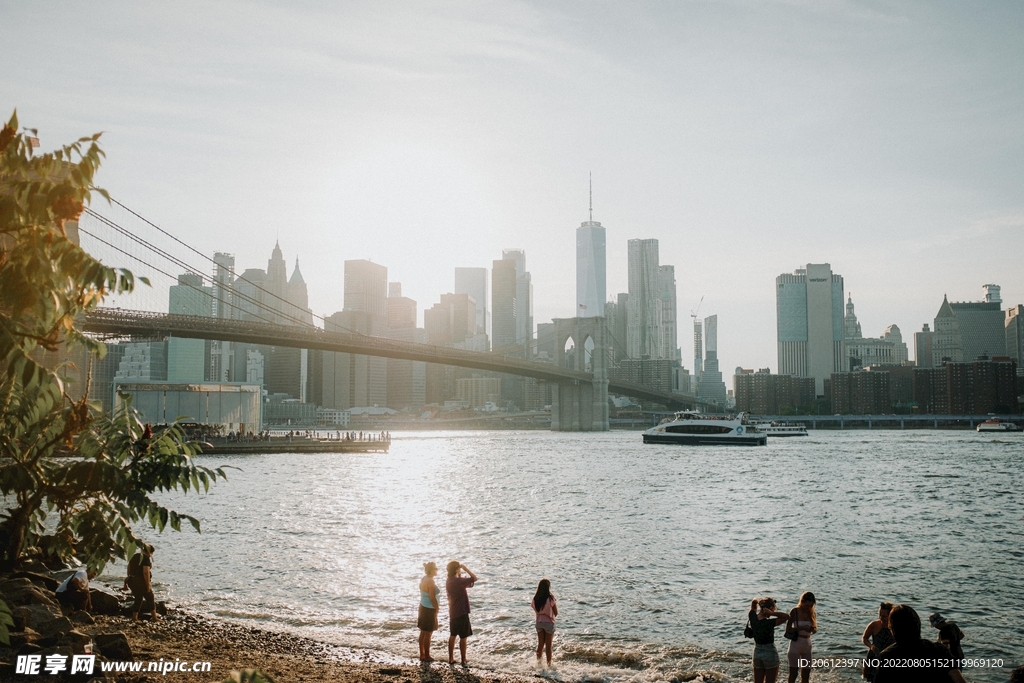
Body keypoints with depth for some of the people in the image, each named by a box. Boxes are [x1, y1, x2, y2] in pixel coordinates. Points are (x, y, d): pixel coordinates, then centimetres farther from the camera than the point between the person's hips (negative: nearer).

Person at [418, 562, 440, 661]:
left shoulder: (423, 579, 5)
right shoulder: (430, 582, -22)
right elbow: (432, 598, -22)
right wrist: (437, 609, -9)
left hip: (423, 607, 9)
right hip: (429, 609, -9)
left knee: (423, 632, 15)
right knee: (428, 634, 2)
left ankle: (422, 654, 24)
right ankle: (427, 656, 10)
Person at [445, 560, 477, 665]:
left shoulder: (449, 581, 5)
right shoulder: (458, 581, -22)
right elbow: (474, 578, -23)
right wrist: (465, 568, -14)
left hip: (453, 612, 8)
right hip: (461, 613, -8)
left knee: (453, 635, 16)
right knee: (463, 637, 1)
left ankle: (451, 658, 23)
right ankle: (463, 660, 8)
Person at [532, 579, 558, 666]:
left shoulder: (535, 599, -6)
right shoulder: (550, 599, -18)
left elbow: (535, 611, 4)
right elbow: (556, 613, -8)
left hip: (539, 622, 4)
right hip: (549, 622, -4)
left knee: (540, 644, 15)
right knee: (548, 645, 7)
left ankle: (538, 663, 19)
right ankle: (549, 665, 14)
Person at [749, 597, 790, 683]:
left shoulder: (753, 619, -5)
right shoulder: (769, 623, -22)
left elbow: (753, 606, 13)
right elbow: (786, 616, -25)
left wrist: (755, 602, -7)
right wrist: (771, 613, -26)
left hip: (757, 653, 6)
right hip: (770, 654, -6)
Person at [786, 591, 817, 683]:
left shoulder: (813, 613, 3)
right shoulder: (794, 612, -11)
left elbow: (815, 629, 11)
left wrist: (813, 629, -13)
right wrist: (801, 628, -27)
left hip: (807, 644, 5)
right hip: (795, 643, -5)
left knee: (806, 674, 9)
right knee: (793, 672, -5)